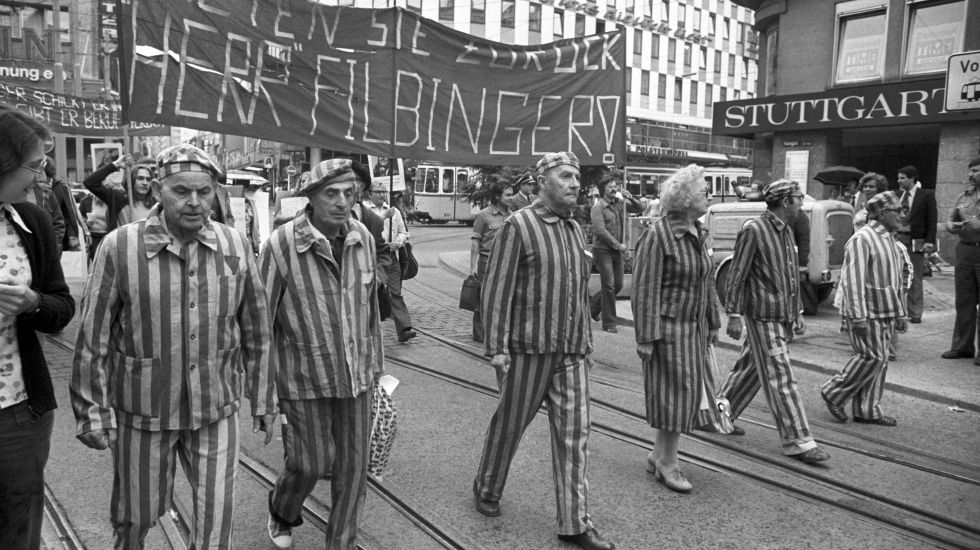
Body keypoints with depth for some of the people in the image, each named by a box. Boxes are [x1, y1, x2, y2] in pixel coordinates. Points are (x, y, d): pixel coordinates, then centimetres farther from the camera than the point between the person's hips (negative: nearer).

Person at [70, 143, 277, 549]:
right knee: (137, 515, 18)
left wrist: (263, 401, 6)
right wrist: (93, 411, -4)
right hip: (142, 410, -1)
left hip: (217, 410, 1)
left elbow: (256, 332, 3)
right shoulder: (119, 247, -11)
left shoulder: (236, 246, -4)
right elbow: (93, 337, -5)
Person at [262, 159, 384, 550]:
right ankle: (281, 511, 42)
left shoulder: (362, 238, -3)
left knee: (353, 466, 10)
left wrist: (375, 363, 12)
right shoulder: (281, 245, -17)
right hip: (304, 378, -4)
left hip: (356, 375, 4)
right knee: (311, 463, 8)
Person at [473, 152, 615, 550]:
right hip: (529, 349, -5)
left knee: (574, 434, 4)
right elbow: (496, 290, -11)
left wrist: (585, 341, 16)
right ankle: (486, 489, 35)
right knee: (509, 425, 10)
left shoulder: (575, 229, 12)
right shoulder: (518, 226, -8)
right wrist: (496, 347, -15)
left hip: (572, 353, 6)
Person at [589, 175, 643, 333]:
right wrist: (619, 245, -15)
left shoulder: (620, 202, 7)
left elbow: (640, 209, 12)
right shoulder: (598, 207, -10)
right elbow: (600, 231, -17)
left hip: (617, 250, 6)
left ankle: (593, 305, 32)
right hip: (602, 250, -6)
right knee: (609, 286, -6)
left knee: (618, 285, 11)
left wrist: (630, 198, -7)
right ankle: (609, 323, 3)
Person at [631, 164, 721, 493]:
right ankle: (668, 463, 18)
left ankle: (658, 456, 28)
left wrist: (713, 324, 17)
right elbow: (645, 290, -17)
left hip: (695, 329, 8)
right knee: (674, 393, 0)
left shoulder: (700, 234, 9)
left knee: (689, 393, 13)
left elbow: (707, 283, 16)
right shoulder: (657, 236, -16)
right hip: (668, 328, -8)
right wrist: (646, 337, -18)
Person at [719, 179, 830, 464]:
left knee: (751, 368, 16)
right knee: (780, 378, -5)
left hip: (783, 316, 9)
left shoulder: (786, 230, 14)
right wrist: (734, 315, -15)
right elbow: (737, 276, -13)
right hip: (763, 315, -9)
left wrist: (797, 311, 20)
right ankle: (797, 440, 0)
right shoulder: (753, 230, -13)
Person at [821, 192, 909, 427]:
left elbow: (896, 279, 22)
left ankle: (867, 410, 18)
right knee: (872, 358, -9)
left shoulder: (890, 240, 16)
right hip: (866, 312, -9)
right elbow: (852, 280, -20)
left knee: (879, 360, 10)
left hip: (884, 312, 9)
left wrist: (899, 314, 21)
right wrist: (858, 317, -24)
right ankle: (833, 393, 7)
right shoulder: (862, 240, -15)